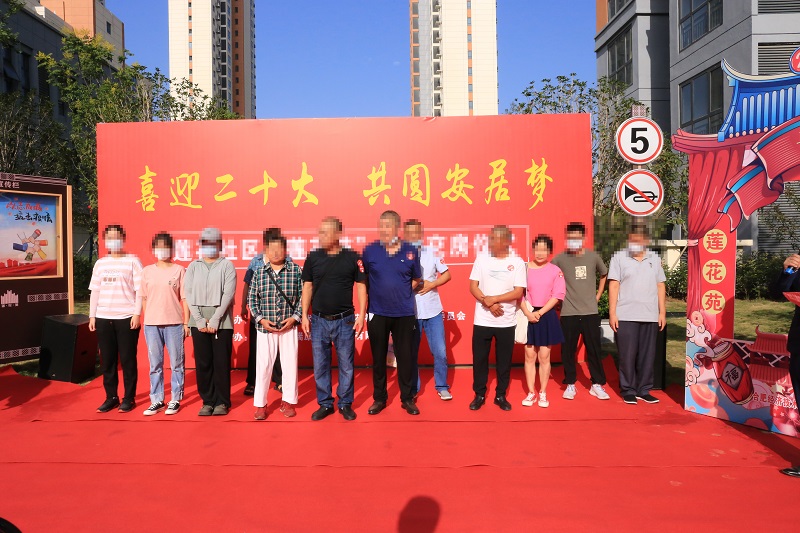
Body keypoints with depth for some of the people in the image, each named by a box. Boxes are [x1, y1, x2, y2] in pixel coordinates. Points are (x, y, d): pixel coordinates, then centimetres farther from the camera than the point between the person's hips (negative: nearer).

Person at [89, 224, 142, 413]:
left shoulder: (133, 261, 0)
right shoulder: (100, 263, 13)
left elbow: (139, 290, -4)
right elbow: (95, 291, 14)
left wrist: (137, 314, -11)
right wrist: (92, 315, 8)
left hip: (126, 318, -4)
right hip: (103, 318, 4)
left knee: (127, 360, 1)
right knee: (107, 361, 8)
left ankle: (129, 398, 11)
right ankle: (111, 397, 19)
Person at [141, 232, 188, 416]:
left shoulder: (179, 270, 1)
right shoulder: (147, 271, 9)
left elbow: (185, 298, 0)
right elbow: (144, 298, 12)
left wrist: (186, 323, -3)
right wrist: (145, 321, 9)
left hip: (174, 324, -2)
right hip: (151, 324, 3)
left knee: (176, 364, 3)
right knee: (155, 365, 8)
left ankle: (175, 400, 13)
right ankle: (157, 401, 18)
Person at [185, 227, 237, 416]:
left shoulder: (227, 265, 2)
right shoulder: (193, 266, 10)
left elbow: (228, 294, -6)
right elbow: (188, 294, 3)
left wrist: (215, 319, -13)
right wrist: (199, 319, -8)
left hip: (221, 320, -2)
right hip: (198, 320, 3)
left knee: (221, 363, 0)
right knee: (202, 363, 4)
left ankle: (222, 402, 12)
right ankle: (207, 401, 16)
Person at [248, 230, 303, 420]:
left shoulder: (296, 271, -2)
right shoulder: (259, 273, 2)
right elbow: (252, 299, 7)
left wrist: (294, 317, -8)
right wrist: (261, 319, -4)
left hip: (289, 326, 0)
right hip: (265, 326, 1)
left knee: (290, 363, 6)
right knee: (263, 365, 4)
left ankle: (288, 401, 22)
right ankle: (260, 404, 17)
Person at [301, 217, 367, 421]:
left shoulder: (352, 258, -4)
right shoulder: (313, 257, 1)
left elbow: (361, 287, 0)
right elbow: (307, 287, 7)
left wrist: (361, 315, -6)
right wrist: (304, 315, 3)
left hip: (345, 320, -2)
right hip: (319, 320, 2)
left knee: (346, 365, 7)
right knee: (320, 365, 9)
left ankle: (345, 404, 22)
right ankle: (325, 404, 23)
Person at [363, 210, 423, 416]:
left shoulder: (410, 251, -1)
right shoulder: (370, 250, -3)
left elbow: (416, 279, 12)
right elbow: (363, 278, 7)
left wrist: (402, 293, 4)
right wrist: (377, 293, 4)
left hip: (404, 313, 0)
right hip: (377, 313, 0)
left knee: (405, 356, 8)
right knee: (378, 357, 10)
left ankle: (407, 398, 23)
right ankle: (379, 398, 24)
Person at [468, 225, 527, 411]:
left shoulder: (517, 262, -2)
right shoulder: (481, 259, 2)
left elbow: (518, 292, -8)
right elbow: (473, 287, -1)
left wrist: (494, 299, -16)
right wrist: (487, 303, -15)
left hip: (506, 322, -1)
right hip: (482, 320, 1)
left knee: (504, 361, 8)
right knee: (479, 359, 6)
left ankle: (500, 396, 23)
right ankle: (479, 395, 20)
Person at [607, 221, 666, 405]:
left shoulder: (654, 258, 11)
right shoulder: (619, 257, 1)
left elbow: (660, 286, 12)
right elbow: (614, 286, -2)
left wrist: (662, 312, 7)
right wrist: (612, 313, -7)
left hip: (650, 316, 3)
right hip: (626, 316, -3)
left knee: (647, 355, 7)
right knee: (627, 355, 2)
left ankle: (643, 390, 18)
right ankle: (628, 390, 12)